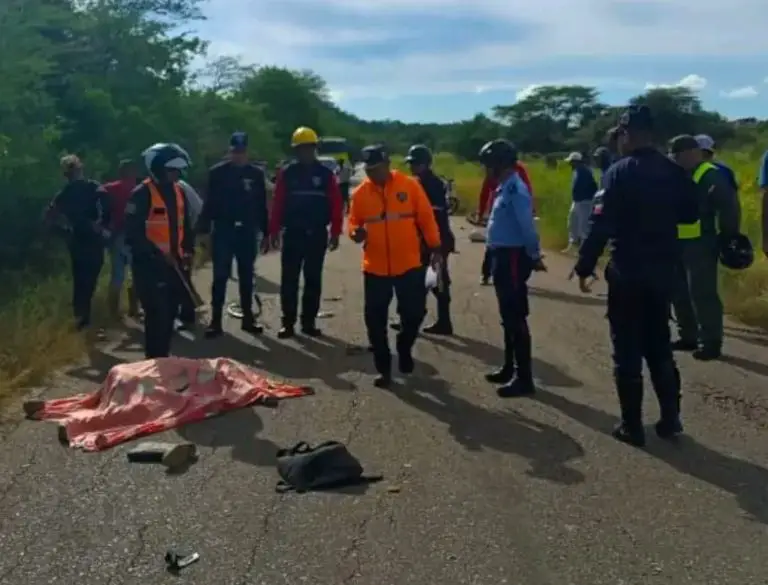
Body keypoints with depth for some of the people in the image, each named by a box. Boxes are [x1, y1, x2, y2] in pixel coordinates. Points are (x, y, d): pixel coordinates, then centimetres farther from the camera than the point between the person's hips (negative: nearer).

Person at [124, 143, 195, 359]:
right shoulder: (142, 194, -13)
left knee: (170, 313, 13)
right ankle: (154, 360, 1)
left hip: (174, 264, 7)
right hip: (149, 265, -7)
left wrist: (188, 250, 5)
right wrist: (158, 254, -21)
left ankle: (164, 356, 26)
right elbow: (133, 233, -16)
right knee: (157, 314, -9)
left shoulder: (178, 191, 11)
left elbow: (186, 224, 20)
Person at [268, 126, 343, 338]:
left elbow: (336, 204, 0)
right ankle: (288, 323, 8)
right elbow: (277, 203, -1)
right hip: (292, 233, 0)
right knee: (289, 280, 1)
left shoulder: (325, 174, 2)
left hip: (317, 234, 1)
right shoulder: (287, 173, 1)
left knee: (313, 280, 8)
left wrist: (335, 232, -4)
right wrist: (274, 231, -5)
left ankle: (309, 322, 16)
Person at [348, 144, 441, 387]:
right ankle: (383, 368, 19)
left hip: (409, 264, -1)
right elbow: (353, 221, 7)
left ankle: (404, 348, 35)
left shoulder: (409, 185, -5)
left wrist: (435, 247, -2)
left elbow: (426, 217, -1)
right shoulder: (361, 192, -1)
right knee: (375, 320, 5)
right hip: (375, 267, 1)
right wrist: (355, 231, -16)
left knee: (414, 312, 5)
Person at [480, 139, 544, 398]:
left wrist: (534, 256, -15)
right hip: (504, 257, 10)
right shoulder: (505, 188, 12)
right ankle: (509, 368, 30)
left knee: (516, 318, -6)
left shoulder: (516, 189, -19)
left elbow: (527, 226, -22)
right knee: (508, 317, 18)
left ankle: (524, 378, -1)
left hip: (513, 258, -10)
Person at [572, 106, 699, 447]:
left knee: (627, 350, 3)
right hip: (663, 271, 5)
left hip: (627, 273, -5)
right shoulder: (674, 172, 3)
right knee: (659, 345, 17)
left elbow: (601, 225, -16)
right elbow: (690, 214, 15)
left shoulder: (619, 173, -13)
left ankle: (632, 426, 8)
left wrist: (584, 267, -8)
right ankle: (670, 418, 19)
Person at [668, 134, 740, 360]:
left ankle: (711, 342, 2)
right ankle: (688, 337, 26)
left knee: (702, 294, -7)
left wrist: (728, 238, -14)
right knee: (680, 293, 14)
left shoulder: (711, 176, -11)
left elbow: (729, 207, -16)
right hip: (679, 244, 9)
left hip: (701, 245, -9)